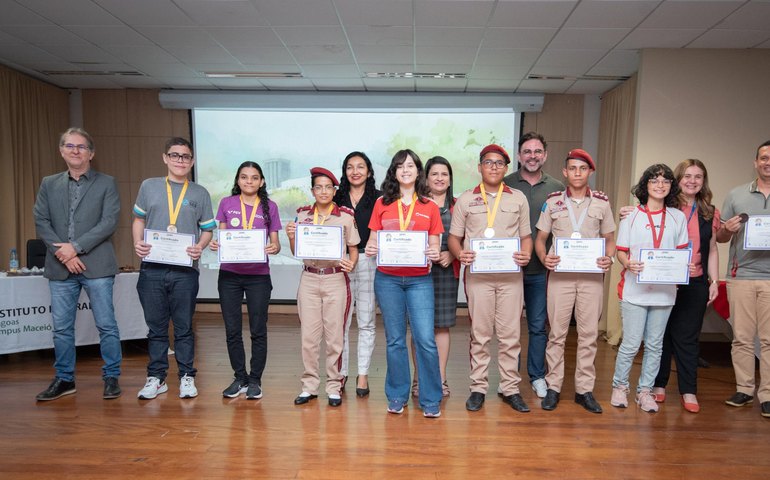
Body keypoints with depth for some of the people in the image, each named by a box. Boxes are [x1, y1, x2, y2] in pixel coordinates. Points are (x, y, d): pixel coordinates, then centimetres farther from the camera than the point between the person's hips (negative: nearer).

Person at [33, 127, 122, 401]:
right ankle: (64, 379, 23)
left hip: (97, 266, -3)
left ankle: (111, 377, 13)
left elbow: (109, 222, -7)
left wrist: (76, 247, -14)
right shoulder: (49, 185, 13)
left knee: (106, 325, 1)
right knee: (61, 327, 10)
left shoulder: (106, 183, 3)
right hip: (60, 267, 3)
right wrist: (62, 253, -9)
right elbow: (41, 222, 5)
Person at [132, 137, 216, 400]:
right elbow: (139, 219, 15)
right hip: (152, 268, 1)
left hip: (185, 270, -1)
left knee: (184, 327, 6)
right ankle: (156, 377, 21)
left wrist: (200, 246, -12)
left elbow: (207, 229, 8)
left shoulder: (200, 193, 8)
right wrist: (137, 242, -3)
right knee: (156, 326, 9)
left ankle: (186, 377, 17)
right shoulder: (149, 186, 10)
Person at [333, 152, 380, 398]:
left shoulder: (378, 199, 4)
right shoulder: (337, 199, 11)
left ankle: (363, 375, 15)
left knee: (366, 322, 4)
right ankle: (341, 373, 16)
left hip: (368, 263, -2)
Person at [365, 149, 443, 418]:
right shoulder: (382, 204, 7)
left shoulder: (429, 206, 6)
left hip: (419, 280, -1)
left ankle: (431, 400, 9)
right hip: (387, 279, 1)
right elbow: (373, 239, 8)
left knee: (425, 340, -6)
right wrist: (370, 249, -14)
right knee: (395, 340, 9)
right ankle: (397, 397, 22)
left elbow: (434, 245, 7)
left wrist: (435, 253, -15)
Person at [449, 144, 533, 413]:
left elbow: (526, 235, 13)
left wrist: (526, 255, -8)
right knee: (479, 334, 5)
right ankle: (478, 388, 16)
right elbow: (454, 236, 8)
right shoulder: (466, 199, 8)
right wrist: (459, 253, -13)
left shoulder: (518, 198, 11)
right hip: (477, 275, -1)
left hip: (510, 275, 1)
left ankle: (510, 388, 16)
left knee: (510, 334, 4)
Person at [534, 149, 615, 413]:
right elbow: (540, 238, 8)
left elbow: (610, 239, 13)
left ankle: (584, 389, 17)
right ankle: (553, 386, 14)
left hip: (592, 275, 1)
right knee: (556, 332, 3)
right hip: (560, 273, -1)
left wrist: (609, 258, -7)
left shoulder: (602, 202, 8)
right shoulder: (553, 201, 5)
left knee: (589, 334, 5)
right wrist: (544, 257, -12)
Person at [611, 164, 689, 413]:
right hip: (635, 289, -3)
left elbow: (682, 251, 13)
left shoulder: (678, 217, 8)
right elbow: (621, 251, 1)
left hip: (664, 290, 3)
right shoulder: (632, 216, 1)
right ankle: (620, 386, 18)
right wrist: (628, 264, -20)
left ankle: (645, 390, 23)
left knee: (654, 345, 9)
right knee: (631, 344, -1)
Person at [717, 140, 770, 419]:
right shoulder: (736, 195, 9)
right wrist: (729, 230, -10)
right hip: (741, 276, 1)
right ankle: (744, 389, 14)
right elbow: (720, 238, 12)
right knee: (742, 337, 5)